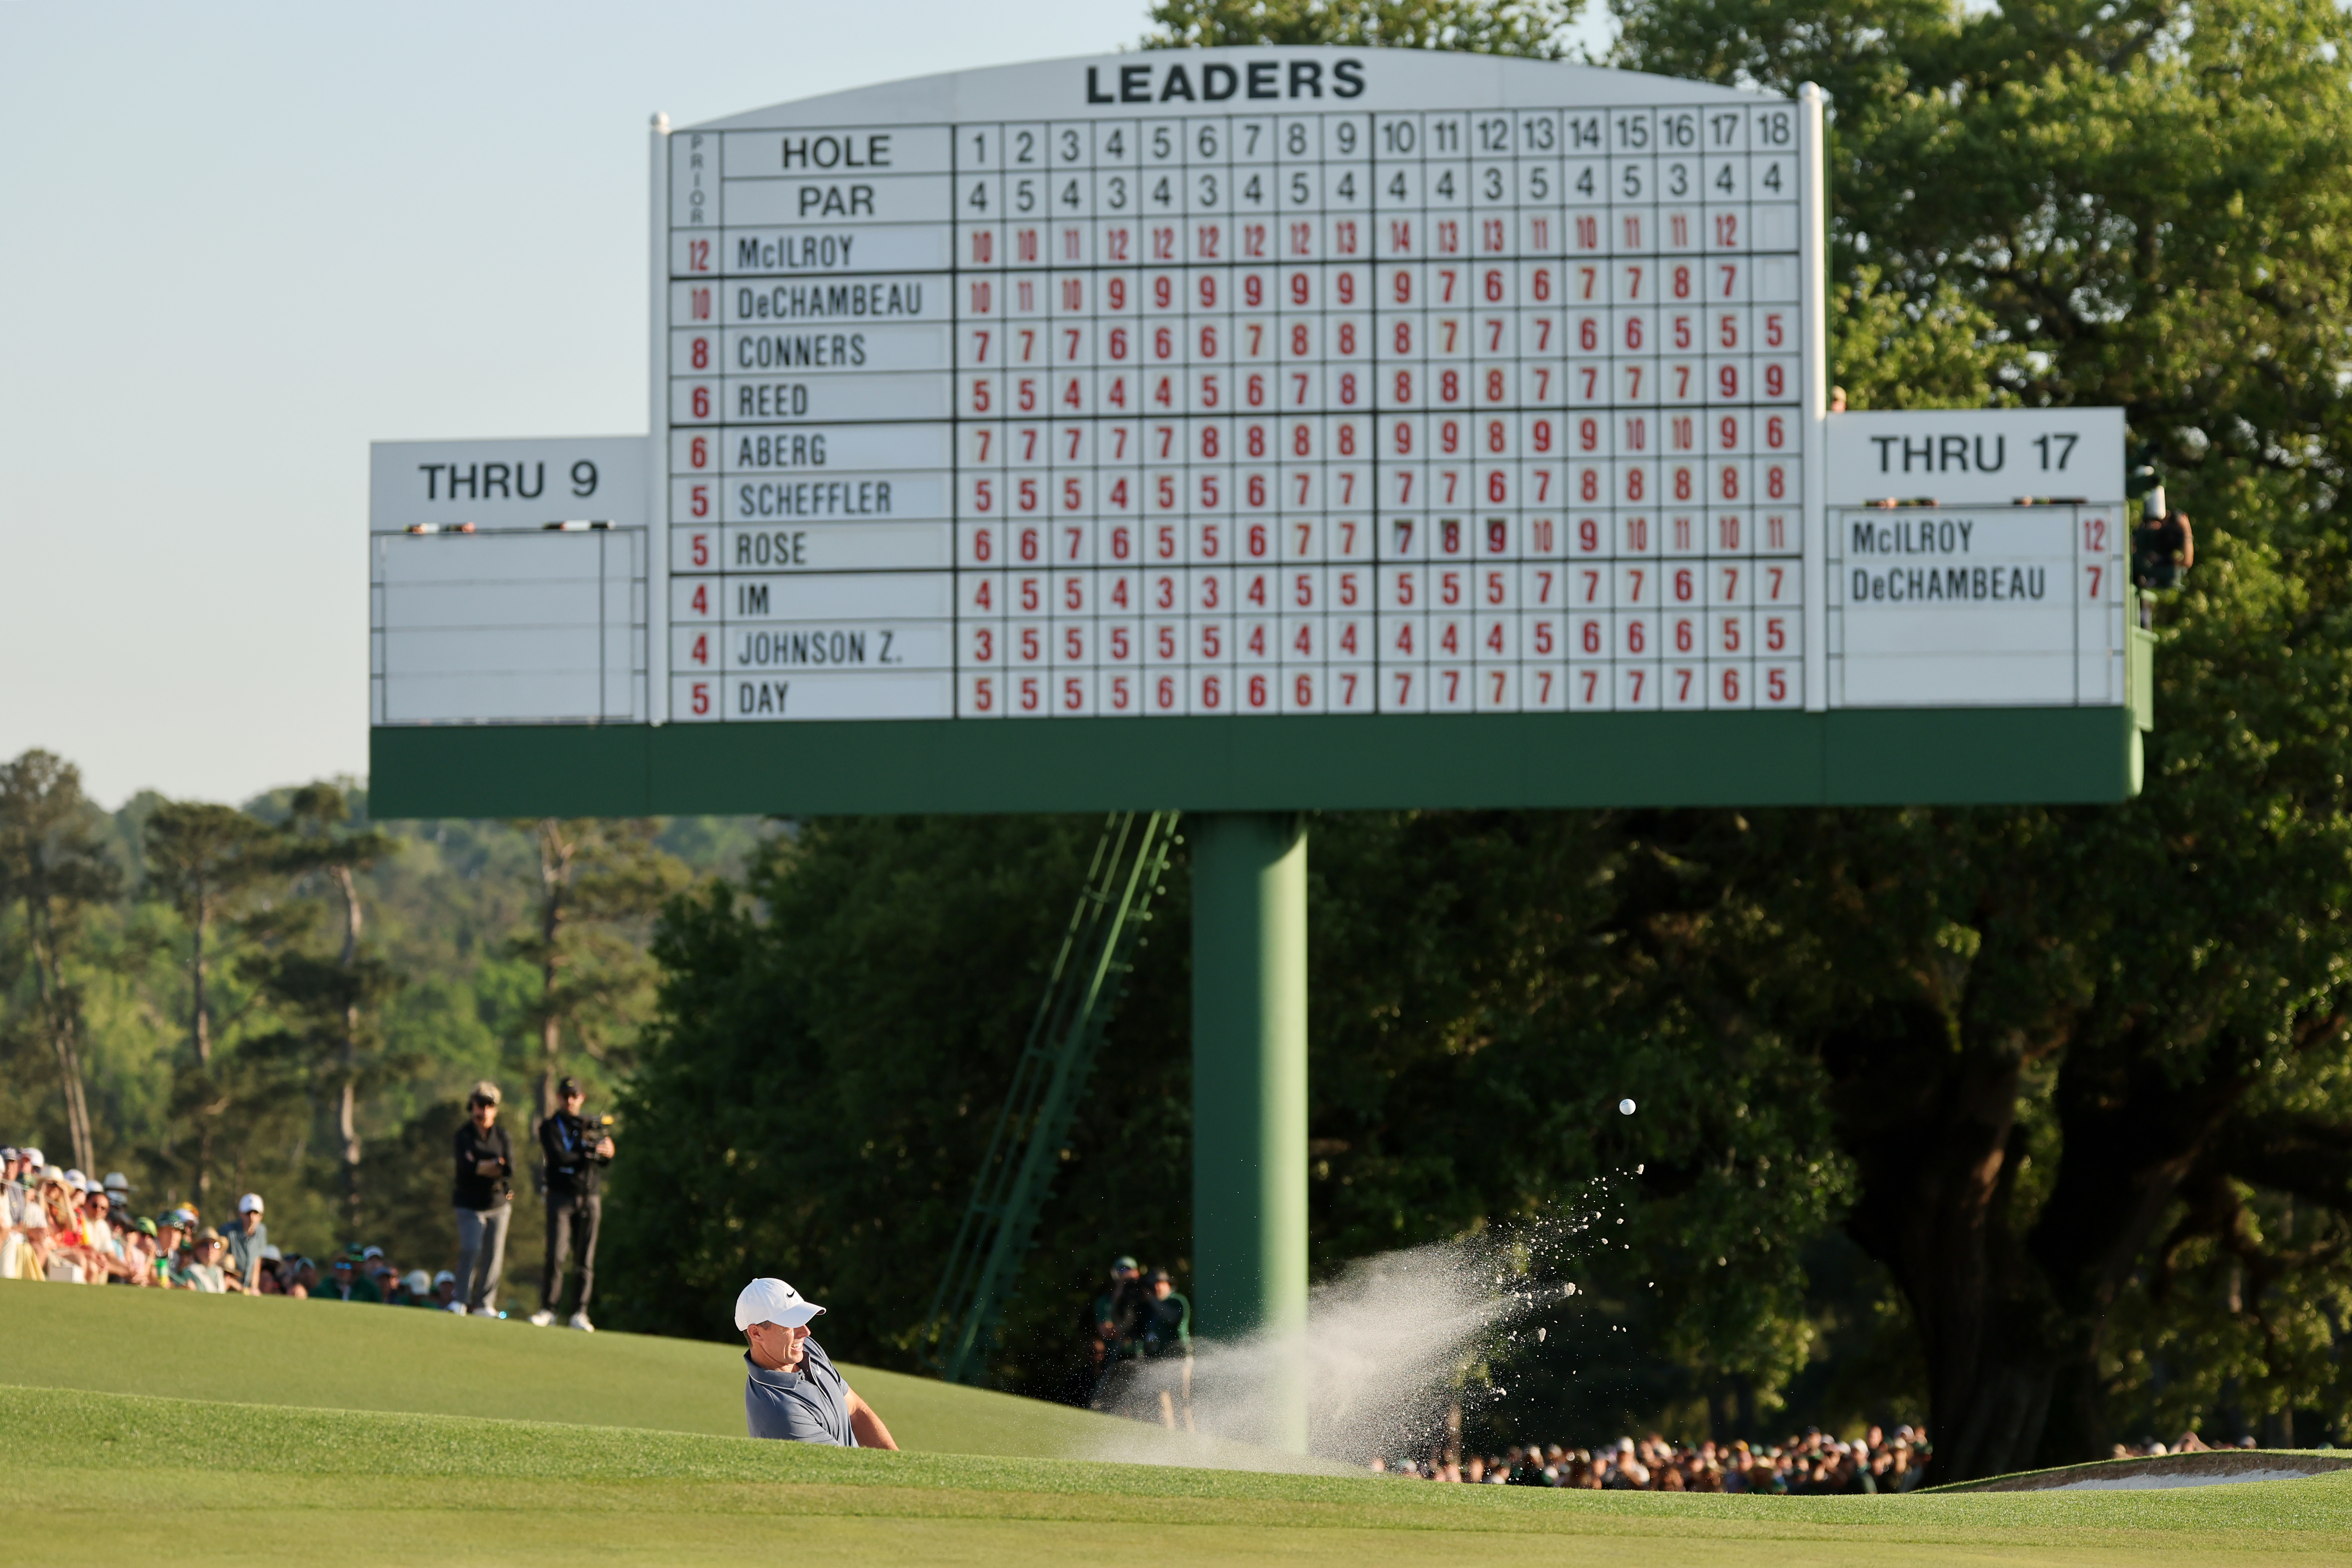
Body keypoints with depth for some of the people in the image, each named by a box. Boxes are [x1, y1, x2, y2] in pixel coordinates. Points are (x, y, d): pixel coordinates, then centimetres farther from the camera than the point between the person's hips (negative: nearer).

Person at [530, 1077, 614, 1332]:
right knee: (556, 1255, -12)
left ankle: (580, 1313, 1)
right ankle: (548, 1309, -6)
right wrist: (592, 1154, -8)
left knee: (587, 1259, -1)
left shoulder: (594, 1126, 15)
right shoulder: (550, 1127, 6)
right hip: (561, 1195, -3)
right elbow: (559, 1157, -9)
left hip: (589, 1198, 3)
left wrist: (608, 1154, -18)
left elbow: (606, 1159, 5)